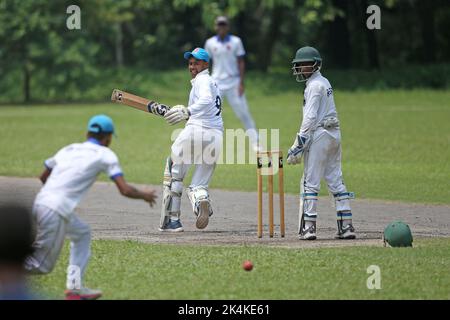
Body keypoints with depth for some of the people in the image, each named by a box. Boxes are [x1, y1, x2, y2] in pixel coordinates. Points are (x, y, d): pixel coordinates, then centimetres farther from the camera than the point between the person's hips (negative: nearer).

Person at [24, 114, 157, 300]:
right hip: (55, 212, -8)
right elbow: (125, 190, -3)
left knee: (82, 233, 28)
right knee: (43, 265, 0)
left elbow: (43, 177, 34)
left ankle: (74, 289, 23)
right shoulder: (105, 154, 3)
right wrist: (144, 195, 17)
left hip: (39, 203, 8)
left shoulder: (68, 149, 21)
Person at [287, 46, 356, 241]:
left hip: (319, 135, -9)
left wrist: (299, 145, -20)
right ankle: (346, 226, 7)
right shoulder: (324, 82, 17)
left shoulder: (314, 85, -11)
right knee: (336, 180, 9)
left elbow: (310, 118, -18)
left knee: (310, 182, -6)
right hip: (334, 133, 9)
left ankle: (308, 228, -9)